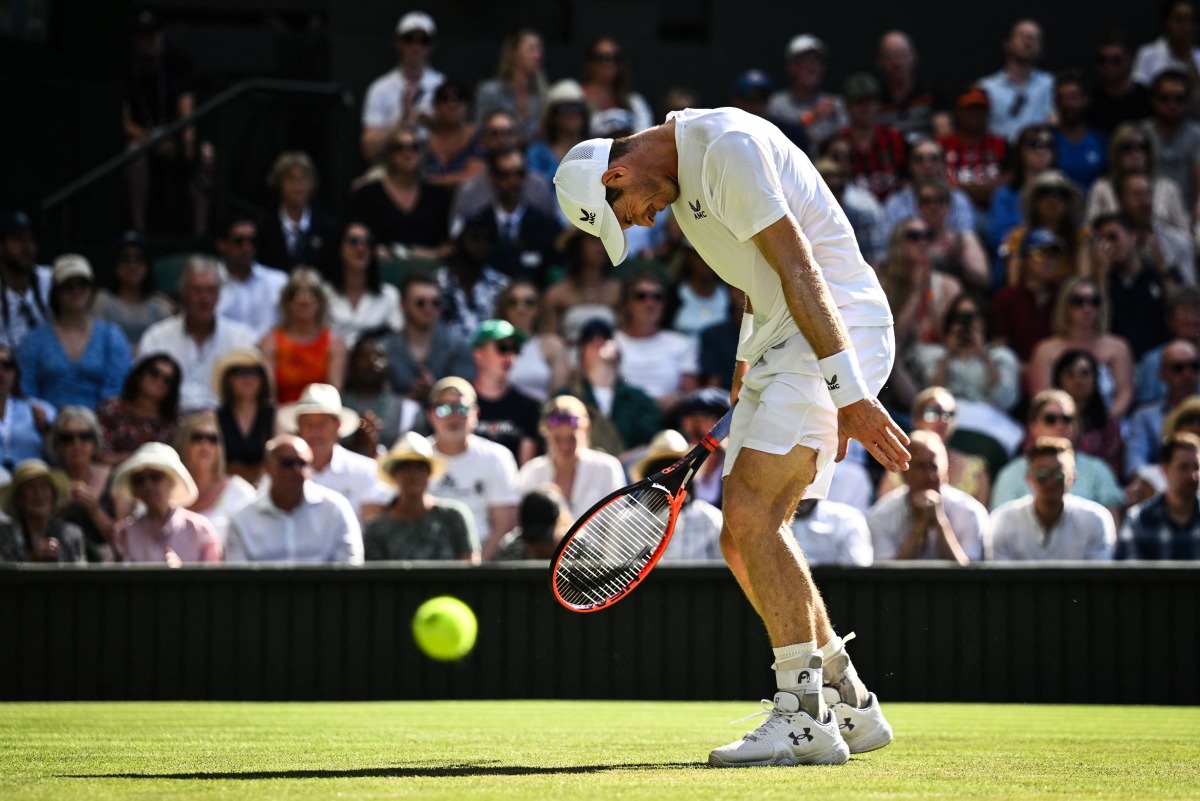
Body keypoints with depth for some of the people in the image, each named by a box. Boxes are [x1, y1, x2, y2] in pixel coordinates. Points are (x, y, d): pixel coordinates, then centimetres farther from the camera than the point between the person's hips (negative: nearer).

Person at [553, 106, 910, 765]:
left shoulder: (727, 147, -17)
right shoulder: (683, 166, 15)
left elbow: (801, 272, -22)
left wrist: (849, 395, -25)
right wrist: (748, 361, 28)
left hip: (838, 333, -10)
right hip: (785, 342, 10)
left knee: (751, 513, -20)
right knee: (743, 542, 5)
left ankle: (804, 718, -18)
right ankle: (851, 706, 14)